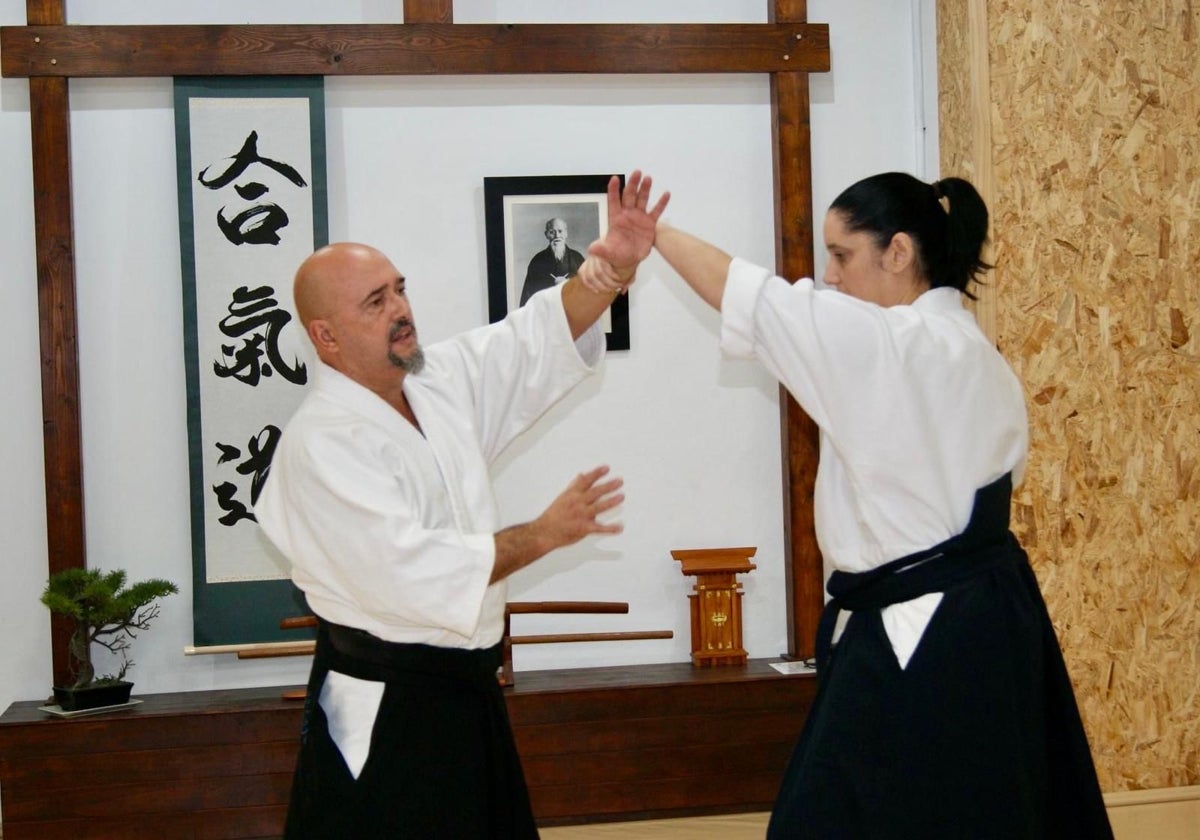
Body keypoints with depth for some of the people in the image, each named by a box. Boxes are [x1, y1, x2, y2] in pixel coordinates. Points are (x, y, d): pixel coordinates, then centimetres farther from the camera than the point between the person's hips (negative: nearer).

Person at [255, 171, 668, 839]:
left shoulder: (439, 379, 6)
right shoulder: (322, 444, -19)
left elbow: (537, 340, 8)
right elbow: (411, 574, -27)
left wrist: (615, 267, -11)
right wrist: (543, 535, -17)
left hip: (465, 691, 8)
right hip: (385, 714, -8)